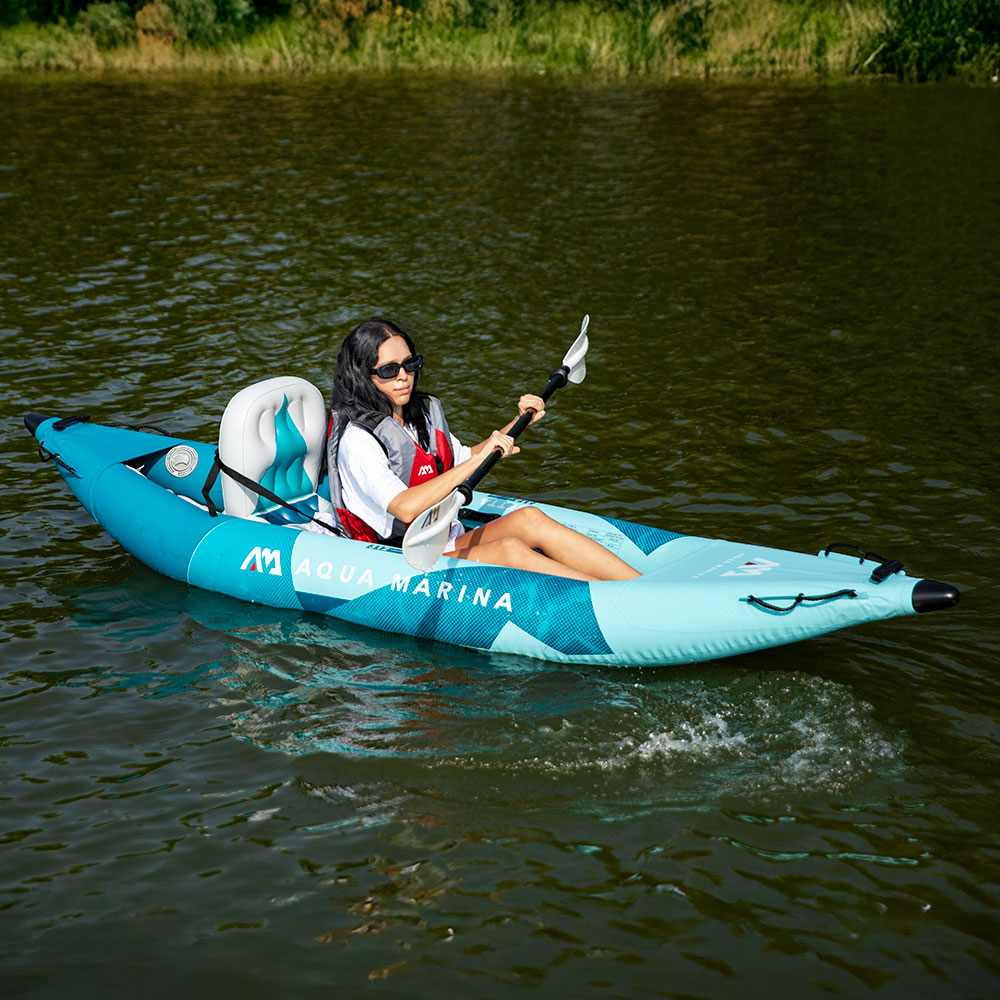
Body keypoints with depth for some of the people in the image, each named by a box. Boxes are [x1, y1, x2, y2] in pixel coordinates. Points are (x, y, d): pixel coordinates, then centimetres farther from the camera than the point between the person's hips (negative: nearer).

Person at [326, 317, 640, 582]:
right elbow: (405, 508, -32)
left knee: (528, 518, -17)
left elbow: (463, 460, 28)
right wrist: (478, 459, -30)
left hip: (449, 544, 8)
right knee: (509, 549, -28)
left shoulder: (421, 415, 10)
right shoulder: (357, 439, -17)